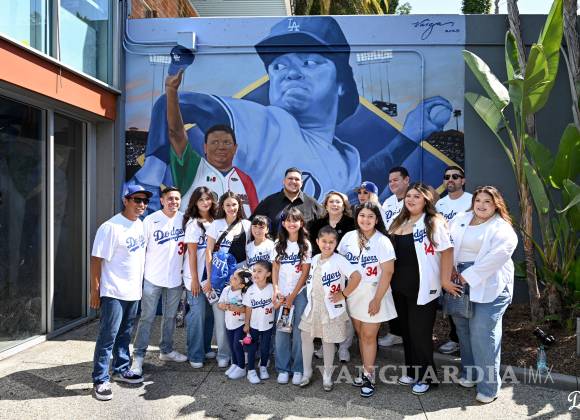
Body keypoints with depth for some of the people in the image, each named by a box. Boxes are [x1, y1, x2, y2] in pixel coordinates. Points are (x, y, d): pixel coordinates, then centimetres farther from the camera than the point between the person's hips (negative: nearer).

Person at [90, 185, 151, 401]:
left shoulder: (141, 225, 8)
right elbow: (96, 259, -15)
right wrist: (95, 291, -15)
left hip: (133, 291, 7)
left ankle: (121, 369, 31)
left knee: (124, 334, 17)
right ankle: (100, 380, 10)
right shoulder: (111, 227, -15)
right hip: (114, 292, -7)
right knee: (108, 336, -1)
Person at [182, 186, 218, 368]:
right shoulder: (193, 223, -9)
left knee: (210, 313, 10)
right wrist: (194, 279, -12)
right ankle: (195, 355, 10)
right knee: (198, 314, -2)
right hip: (196, 276, -5)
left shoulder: (215, 221, 6)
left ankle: (205, 348, 26)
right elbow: (192, 253, -11)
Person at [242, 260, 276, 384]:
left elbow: (275, 306, -7)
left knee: (265, 348, 11)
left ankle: (263, 367, 34)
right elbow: (248, 309, -3)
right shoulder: (251, 290, -10)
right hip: (254, 325, 0)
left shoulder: (272, 288, -13)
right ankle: (251, 371, 22)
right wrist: (246, 324, -1)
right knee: (252, 348, 8)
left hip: (268, 325, 0)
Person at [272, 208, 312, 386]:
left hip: (300, 293, -2)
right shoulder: (279, 244, 6)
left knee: (298, 331, 0)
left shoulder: (306, 245, -2)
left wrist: (292, 297, -7)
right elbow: (275, 268, 5)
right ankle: (283, 369, 15)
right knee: (281, 331, 2)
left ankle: (298, 369, 12)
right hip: (282, 293, 2)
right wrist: (276, 290, -8)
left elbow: (305, 273, -4)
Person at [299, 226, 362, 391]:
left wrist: (343, 294, -19)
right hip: (312, 306, 6)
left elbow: (356, 277, -25)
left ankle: (327, 375, 25)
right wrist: (309, 295, 8)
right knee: (306, 337, 9)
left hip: (331, 308, -5)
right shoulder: (314, 259, 5)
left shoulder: (339, 260, -15)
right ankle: (307, 372, 26)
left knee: (328, 341, 7)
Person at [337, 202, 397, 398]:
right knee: (361, 334, 13)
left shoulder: (382, 241, -11)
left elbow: (387, 273, -12)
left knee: (369, 336, 1)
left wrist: (377, 299, -14)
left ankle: (368, 376, 15)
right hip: (352, 294, 4)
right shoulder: (348, 237, 1)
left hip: (373, 295, -4)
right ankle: (367, 371, 28)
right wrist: (341, 290, 1)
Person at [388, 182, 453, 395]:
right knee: (406, 330, 17)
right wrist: (391, 280, 14)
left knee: (420, 333, 3)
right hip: (400, 287, 7)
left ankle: (425, 376, 21)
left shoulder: (434, 223, -11)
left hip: (423, 288, -7)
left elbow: (447, 251, -14)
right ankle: (412, 371, 33)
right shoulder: (399, 222, 10)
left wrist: (445, 280, -16)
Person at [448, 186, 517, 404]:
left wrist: (467, 276, -19)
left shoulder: (502, 229, -4)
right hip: (459, 283, 5)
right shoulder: (459, 220, 12)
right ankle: (469, 373, 31)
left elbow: (497, 256, -18)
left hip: (488, 287, -5)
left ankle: (489, 386, 6)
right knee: (464, 329, 13)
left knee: (483, 334, -6)